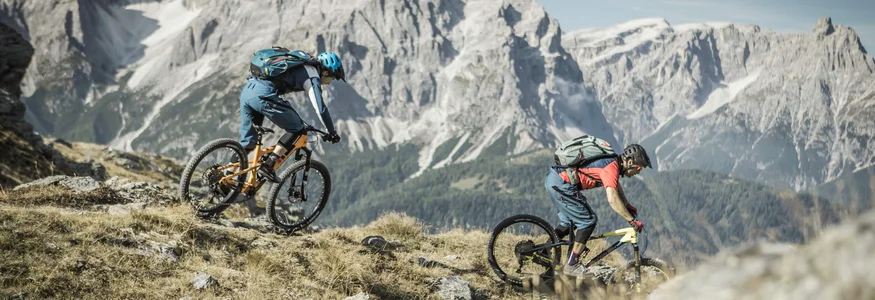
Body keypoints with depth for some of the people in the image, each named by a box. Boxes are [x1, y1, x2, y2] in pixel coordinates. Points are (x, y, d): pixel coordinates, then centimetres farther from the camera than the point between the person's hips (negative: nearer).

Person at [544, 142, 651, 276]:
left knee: (568, 221, 23)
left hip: (552, 178, 10)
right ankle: (572, 266, 2)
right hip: (561, 183, -10)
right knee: (589, 220, -2)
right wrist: (632, 220, -17)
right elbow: (612, 199, -24)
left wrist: (628, 206, 38)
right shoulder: (611, 167, -15)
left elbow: (616, 186, 33)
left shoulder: (612, 161, 15)